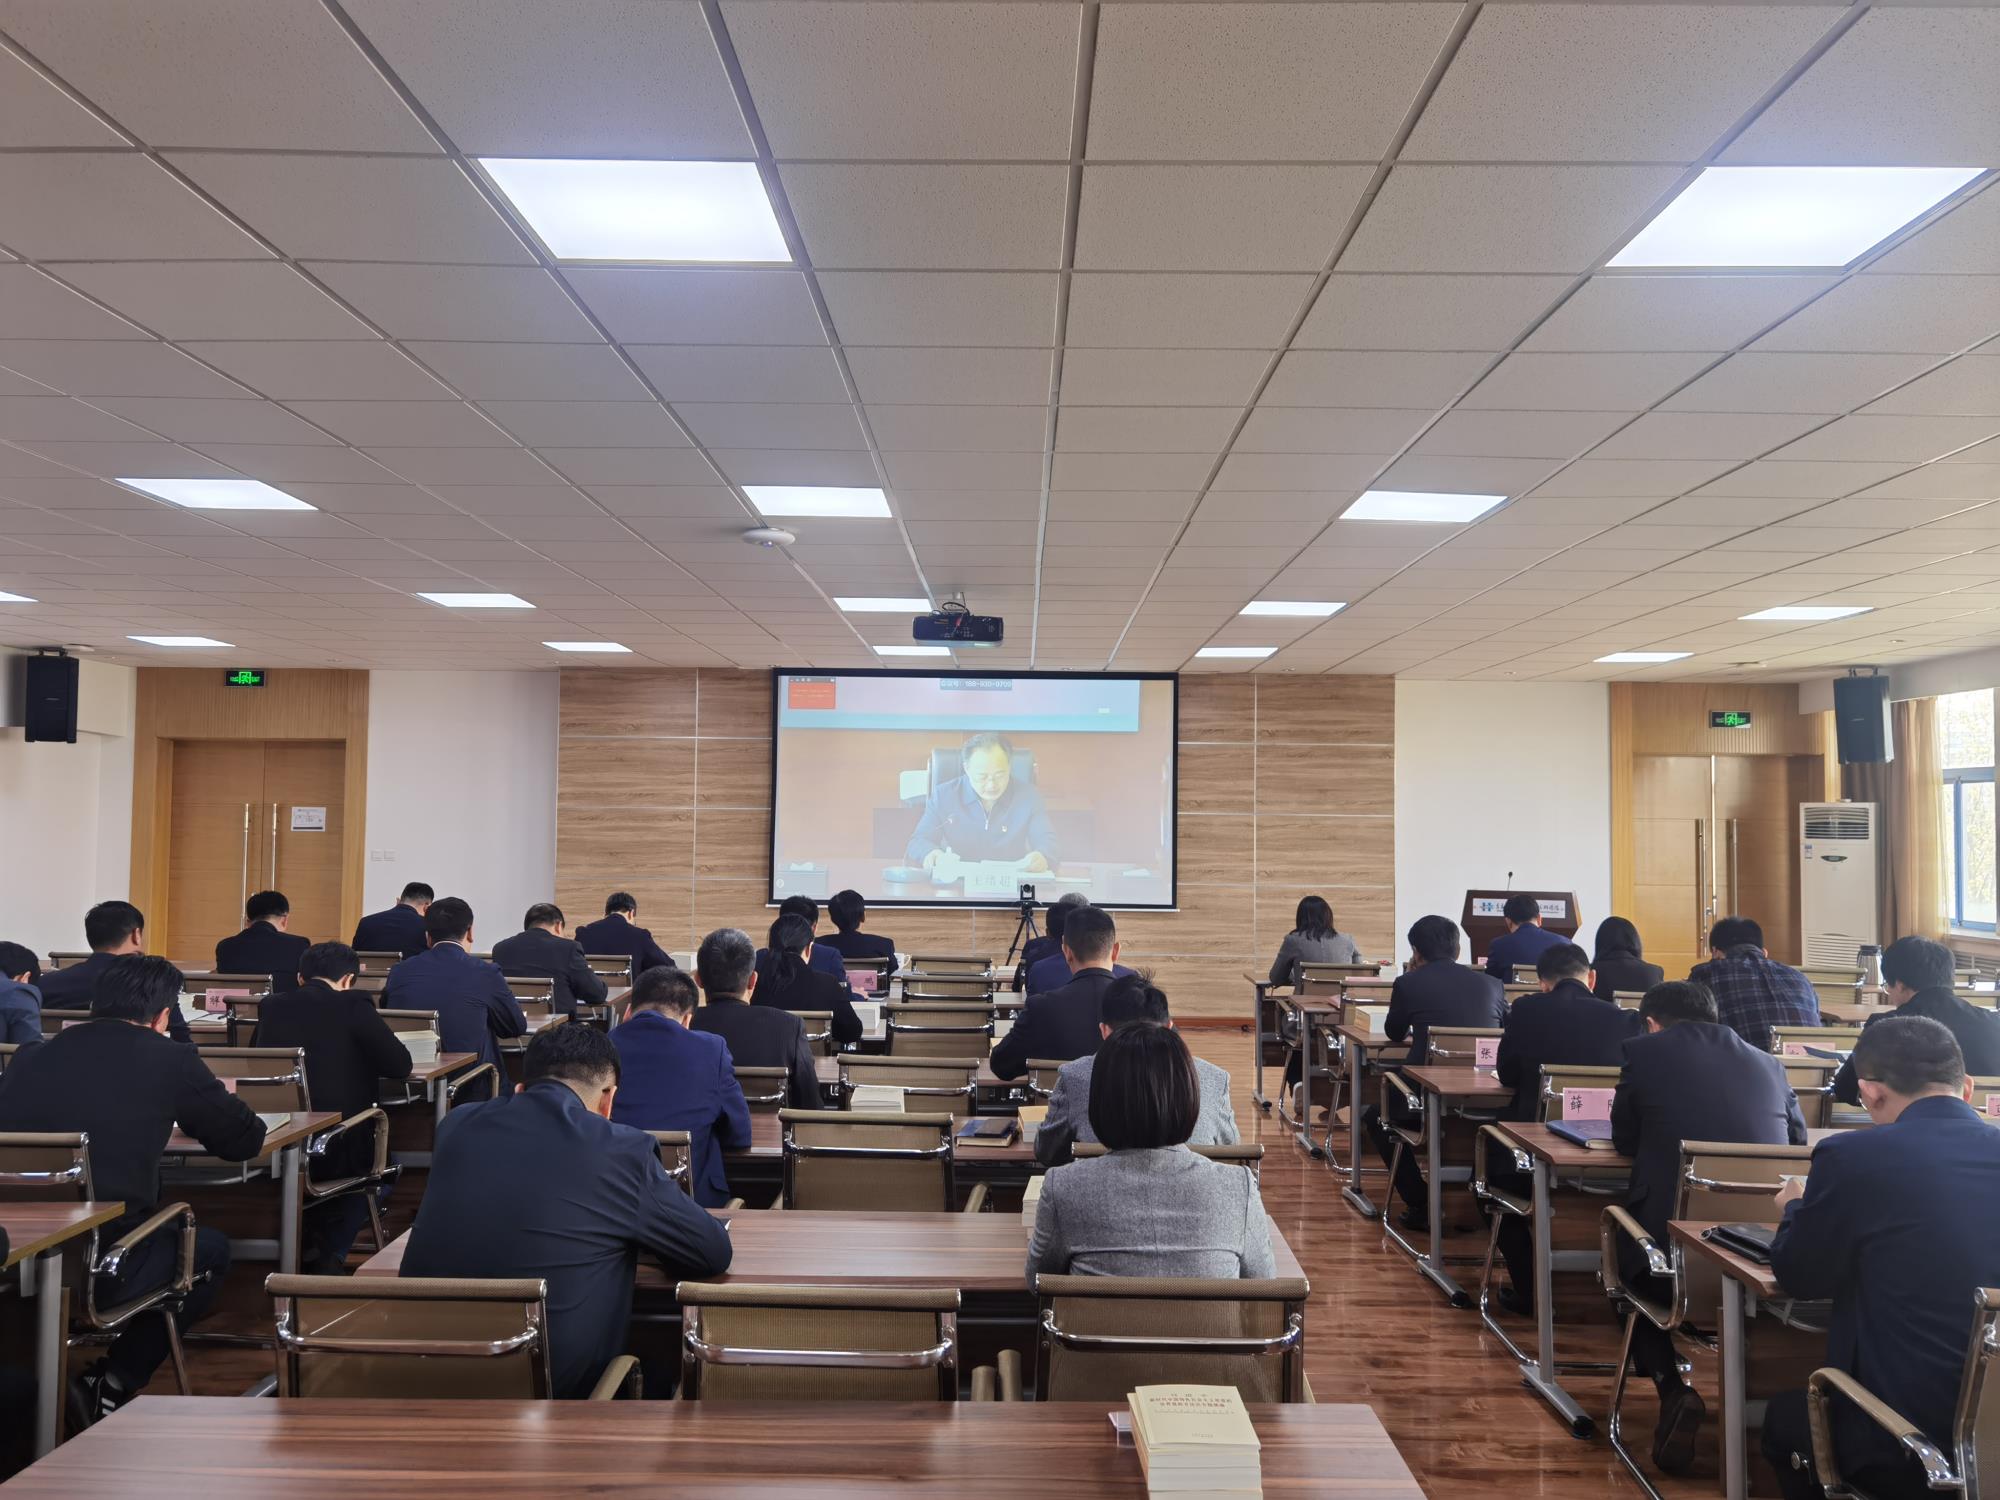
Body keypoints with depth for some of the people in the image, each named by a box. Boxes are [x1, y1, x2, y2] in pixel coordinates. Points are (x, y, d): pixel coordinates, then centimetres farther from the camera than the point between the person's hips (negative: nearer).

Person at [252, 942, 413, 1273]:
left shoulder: (272, 1006, 7)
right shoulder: (353, 1006, -7)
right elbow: (400, 1066, -6)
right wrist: (361, 1061, 16)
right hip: (337, 1153, -5)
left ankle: (306, 1246, 32)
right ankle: (332, 1255, 14)